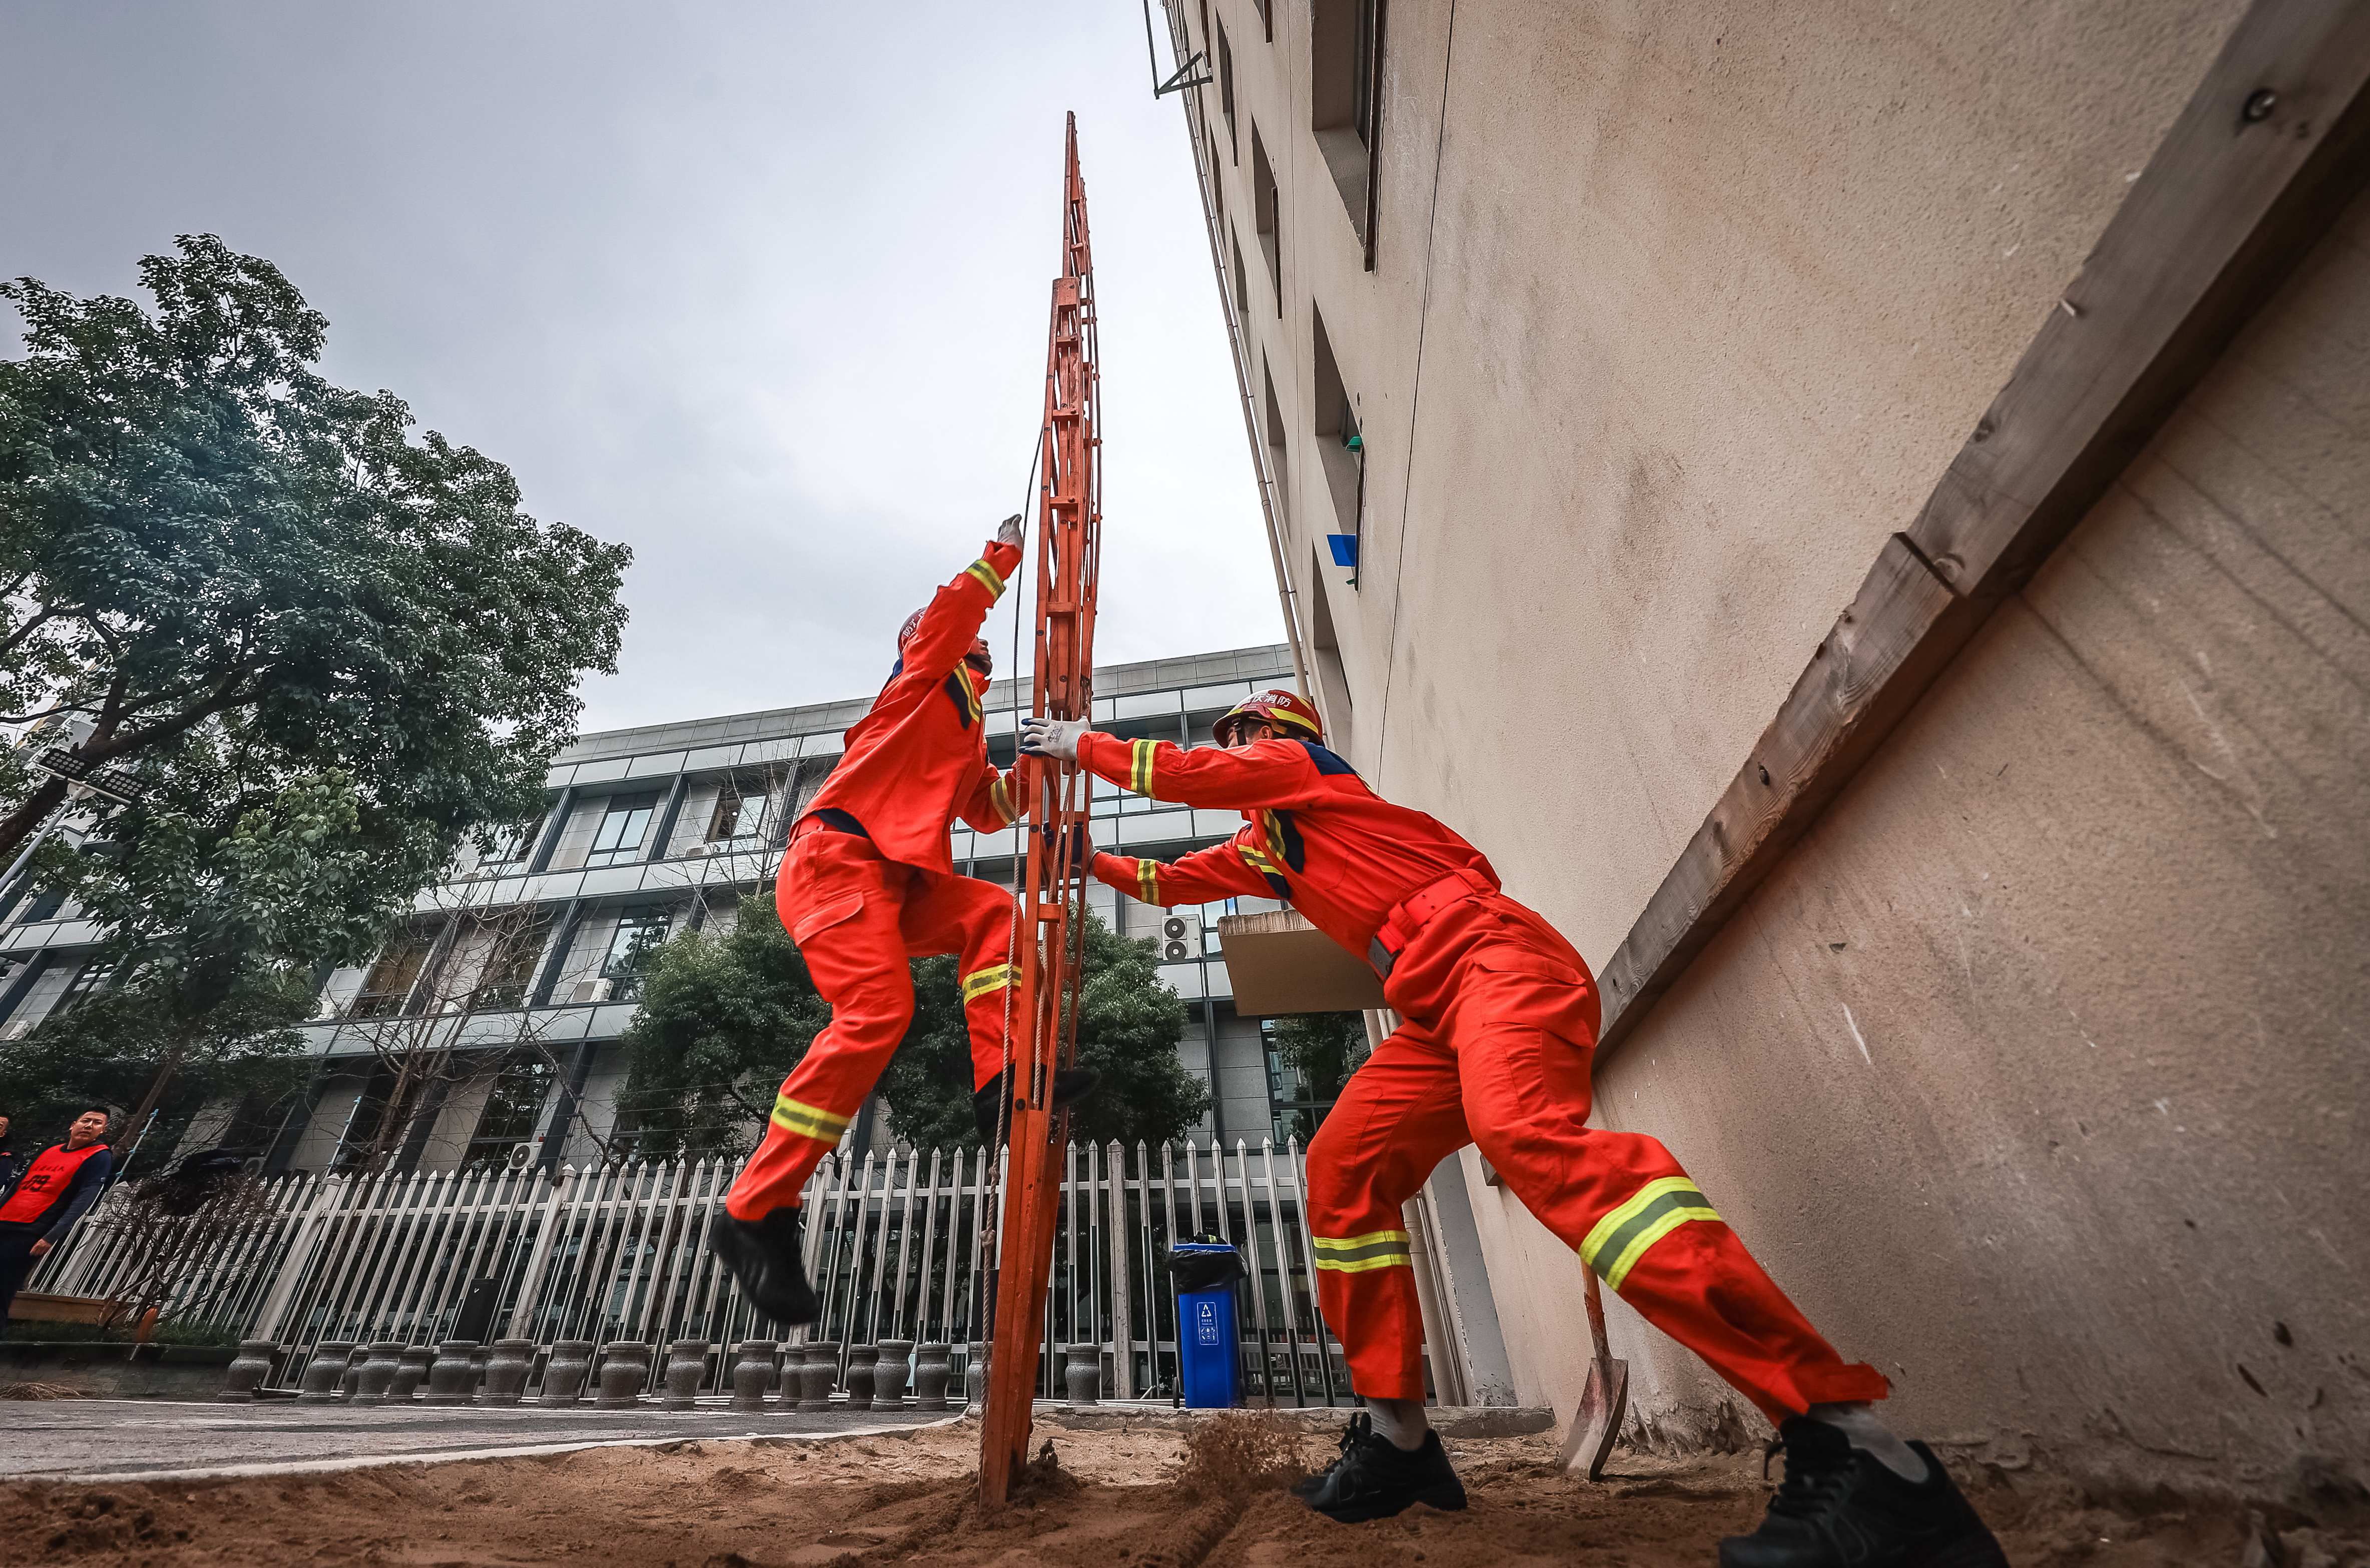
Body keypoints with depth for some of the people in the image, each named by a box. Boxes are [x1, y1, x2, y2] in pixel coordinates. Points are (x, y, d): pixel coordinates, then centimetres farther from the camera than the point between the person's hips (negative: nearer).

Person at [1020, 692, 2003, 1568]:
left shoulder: (1294, 762, 9)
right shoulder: (1261, 846, 32)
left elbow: (1189, 773, 1)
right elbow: (1172, 882, 43)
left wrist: (1082, 745, 17)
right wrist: (1087, 859, 46)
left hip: (1492, 954, -9)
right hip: (1439, 1013, 9)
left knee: (1527, 1131, -33)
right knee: (1343, 1170, -1)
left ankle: (1855, 1447, -32)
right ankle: (1398, 1440, 6)